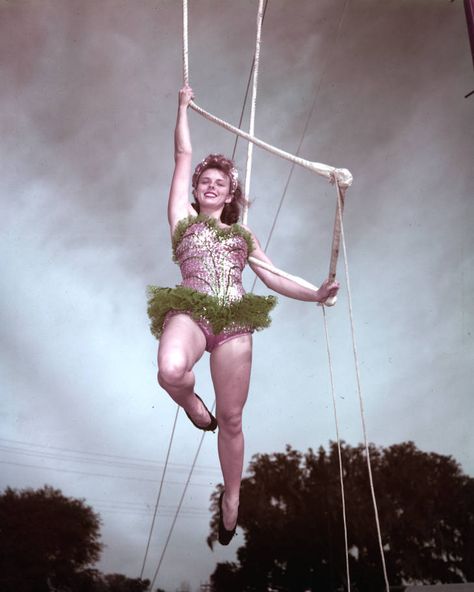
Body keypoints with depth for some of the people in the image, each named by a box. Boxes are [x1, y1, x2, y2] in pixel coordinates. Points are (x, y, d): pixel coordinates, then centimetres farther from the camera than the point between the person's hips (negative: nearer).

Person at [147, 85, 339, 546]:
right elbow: (183, 156, 20)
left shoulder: (243, 235, 24)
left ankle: (231, 497, 25)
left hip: (233, 322, 2)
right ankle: (189, 401, 1)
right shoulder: (183, 219, 18)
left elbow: (272, 278, 19)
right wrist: (183, 106, 26)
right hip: (189, 312, -2)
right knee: (171, 371, -37)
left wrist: (314, 293, 5)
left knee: (231, 420, 4)